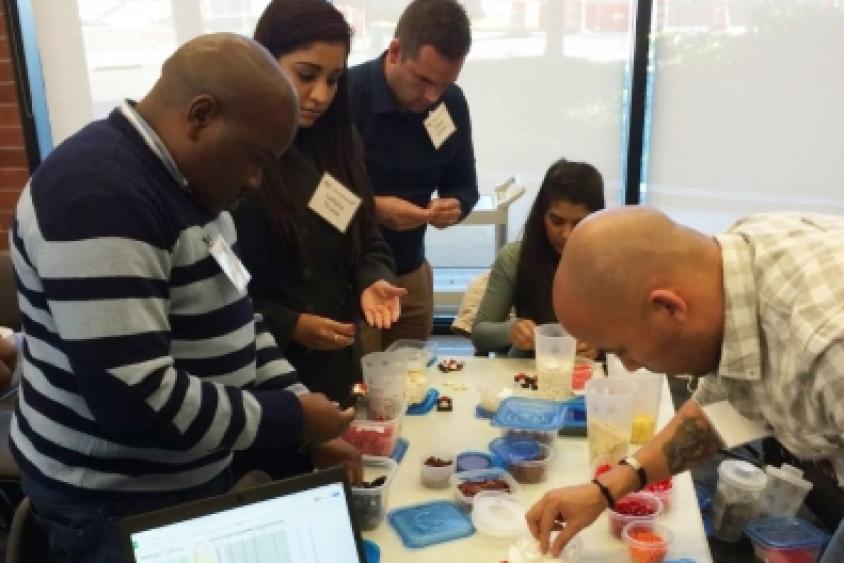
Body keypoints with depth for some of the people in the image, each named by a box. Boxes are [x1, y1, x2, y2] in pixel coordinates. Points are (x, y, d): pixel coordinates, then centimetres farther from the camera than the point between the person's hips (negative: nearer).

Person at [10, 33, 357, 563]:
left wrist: (306, 423, 1)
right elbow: (134, 399, -31)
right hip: (119, 505, -8)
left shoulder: (181, 182, 4)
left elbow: (227, 318, 10)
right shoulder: (99, 199, -27)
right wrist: (290, 418, -20)